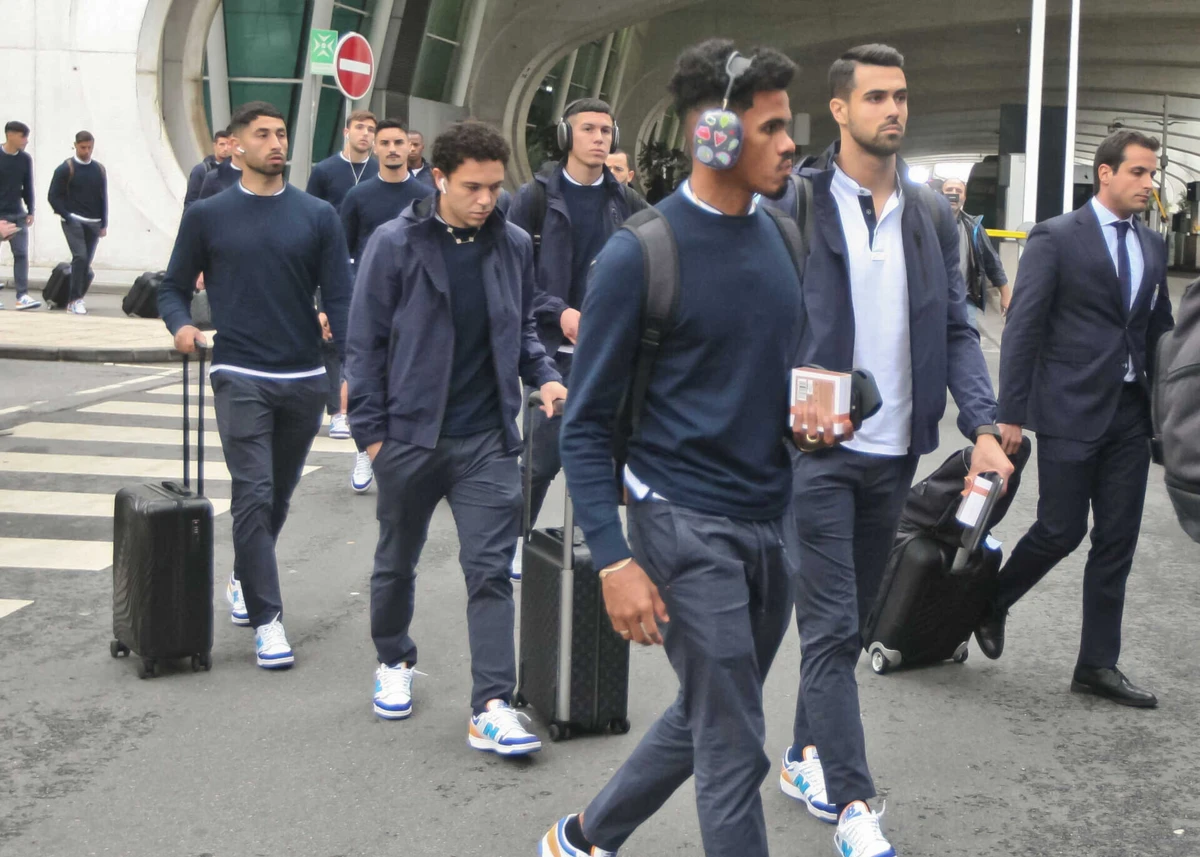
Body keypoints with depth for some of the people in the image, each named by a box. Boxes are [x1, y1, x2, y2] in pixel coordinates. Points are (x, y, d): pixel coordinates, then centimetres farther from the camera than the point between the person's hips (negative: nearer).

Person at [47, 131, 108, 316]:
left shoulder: (100, 169, 10)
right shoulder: (65, 169, -3)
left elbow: (103, 198, 14)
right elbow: (54, 196, -3)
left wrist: (104, 224, 9)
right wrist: (67, 217, -12)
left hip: (93, 224, 4)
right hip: (73, 221, -4)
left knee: (86, 263, 5)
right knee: (80, 257, -20)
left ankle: (74, 300, 17)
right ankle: (76, 299, -16)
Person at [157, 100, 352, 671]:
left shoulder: (317, 216, 6)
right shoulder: (208, 216, 4)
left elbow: (339, 299, 3)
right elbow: (174, 287, 10)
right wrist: (181, 326, -12)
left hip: (304, 378, 2)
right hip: (240, 377, -2)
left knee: (278, 495, 14)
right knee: (254, 495, -10)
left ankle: (244, 579, 37)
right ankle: (266, 617, -4)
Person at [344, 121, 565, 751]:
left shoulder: (512, 245, 3)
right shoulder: (396, 244, -7)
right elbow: (366, 341, -3)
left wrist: (543, 375, -1)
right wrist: (370, 430, -5)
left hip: (486, 439, 1)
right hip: (410, 434, -1)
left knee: (491, 570, -5)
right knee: (397, 562, 16)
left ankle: (492, 707, -3)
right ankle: (394, 661, 40)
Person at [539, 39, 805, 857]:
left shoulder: (780, 236, 6)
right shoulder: (642, 253, -12)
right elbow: (587, 423, -10)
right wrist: (614, 560, -17)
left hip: (772, 520, 7)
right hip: (687, 523, -7)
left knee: (705, 719, 19)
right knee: (734, 745, -1)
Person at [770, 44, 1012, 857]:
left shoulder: (932, 214, 8)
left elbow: (956, 329, 9)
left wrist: (983, 426, -3)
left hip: (894, 452, 5)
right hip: (816, 448, -5)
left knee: (850, 621, 15)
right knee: (831, 627, -3)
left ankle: (805, 758, 32)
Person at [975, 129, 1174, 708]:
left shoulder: (1152, 246, 12)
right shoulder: (1056, 238, -6)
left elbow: (1160, 330, 16)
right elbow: (1022, 328, -8)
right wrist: (1010, 414, -12)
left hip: (1130, 415, 6)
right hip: (1070, 411, -6)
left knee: (1117, 543, 6)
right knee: (1060, 530, -3)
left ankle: (1098, 665, 14)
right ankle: (992, 604, 25)